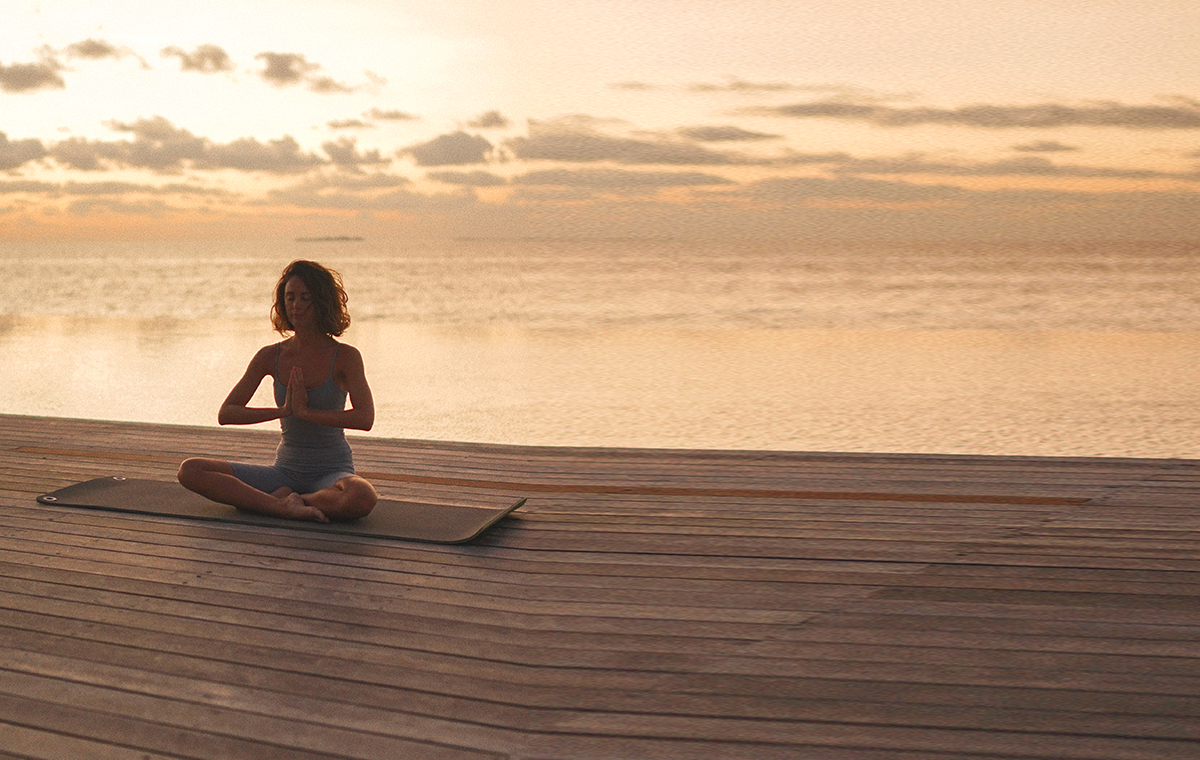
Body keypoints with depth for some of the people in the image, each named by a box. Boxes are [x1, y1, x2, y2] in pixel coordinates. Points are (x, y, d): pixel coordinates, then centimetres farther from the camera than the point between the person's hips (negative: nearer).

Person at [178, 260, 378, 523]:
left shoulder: (345, 357, -8)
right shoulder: (271, 356, 2)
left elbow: (365, 418, -22)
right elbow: (225, 414, -1)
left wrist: (306, 411, -22)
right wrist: (283, 410, -14)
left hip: (332, 472, -4)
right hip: (285, 470, 4)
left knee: (362, 498, -40)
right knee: (190, 471, -14)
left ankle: (282, 499, -16)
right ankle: (286, 507, -25)